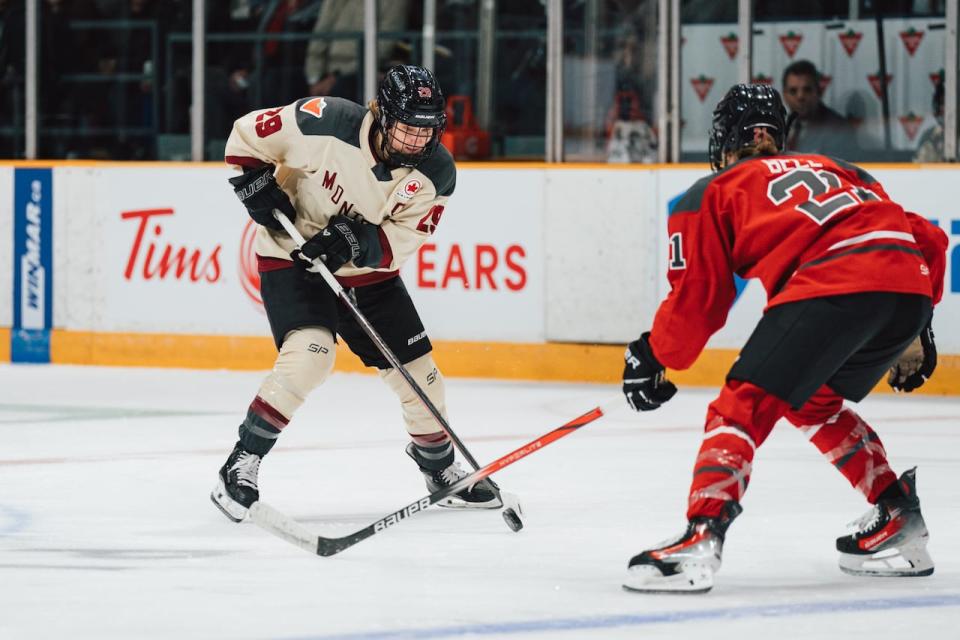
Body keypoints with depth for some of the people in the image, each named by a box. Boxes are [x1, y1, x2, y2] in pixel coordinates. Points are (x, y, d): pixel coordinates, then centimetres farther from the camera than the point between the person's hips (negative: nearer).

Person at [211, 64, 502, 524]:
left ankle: (440, 469, 33)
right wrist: (257, 182, -24)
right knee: (309, 352, -28)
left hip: (368, 270, 5)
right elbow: (247, 134, -14)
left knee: (417, 368, 7)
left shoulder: (436, 173, -15)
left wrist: (358, 242, -33)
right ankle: (240, 466, -20)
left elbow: (402, 240, -16)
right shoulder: (328, 124, -27)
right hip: (291, 257, -5)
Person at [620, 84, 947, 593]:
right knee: (812, 403, 27)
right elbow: (926, 239, 30)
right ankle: (899, 522, 26)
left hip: (830, 286, -6)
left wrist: (652, 356, 30)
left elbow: (698, 299, 15)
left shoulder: (710, 194, 21)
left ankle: (700, 539, -20)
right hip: (911, 288, 6)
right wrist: (915, 330, 35)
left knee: (745, 404, -3)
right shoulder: (838, 170, 36)